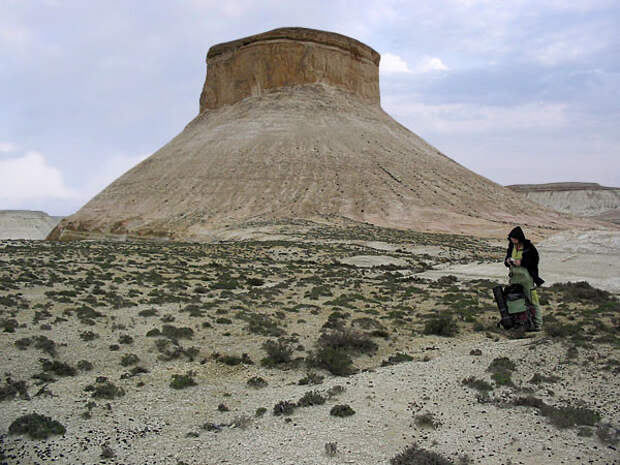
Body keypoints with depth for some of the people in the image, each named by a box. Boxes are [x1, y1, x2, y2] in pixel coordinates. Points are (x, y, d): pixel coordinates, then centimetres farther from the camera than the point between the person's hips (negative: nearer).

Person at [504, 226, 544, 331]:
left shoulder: (529, 247, -11)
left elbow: (535, 260, -10)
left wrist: (522, 262, -21)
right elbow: (507, 257, 16)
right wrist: (507, 261, -8)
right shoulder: (511, 246, 7)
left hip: (527, 276, -6)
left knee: (532, 300, -3)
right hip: (515, 277, 6)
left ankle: (537, 324, 3)